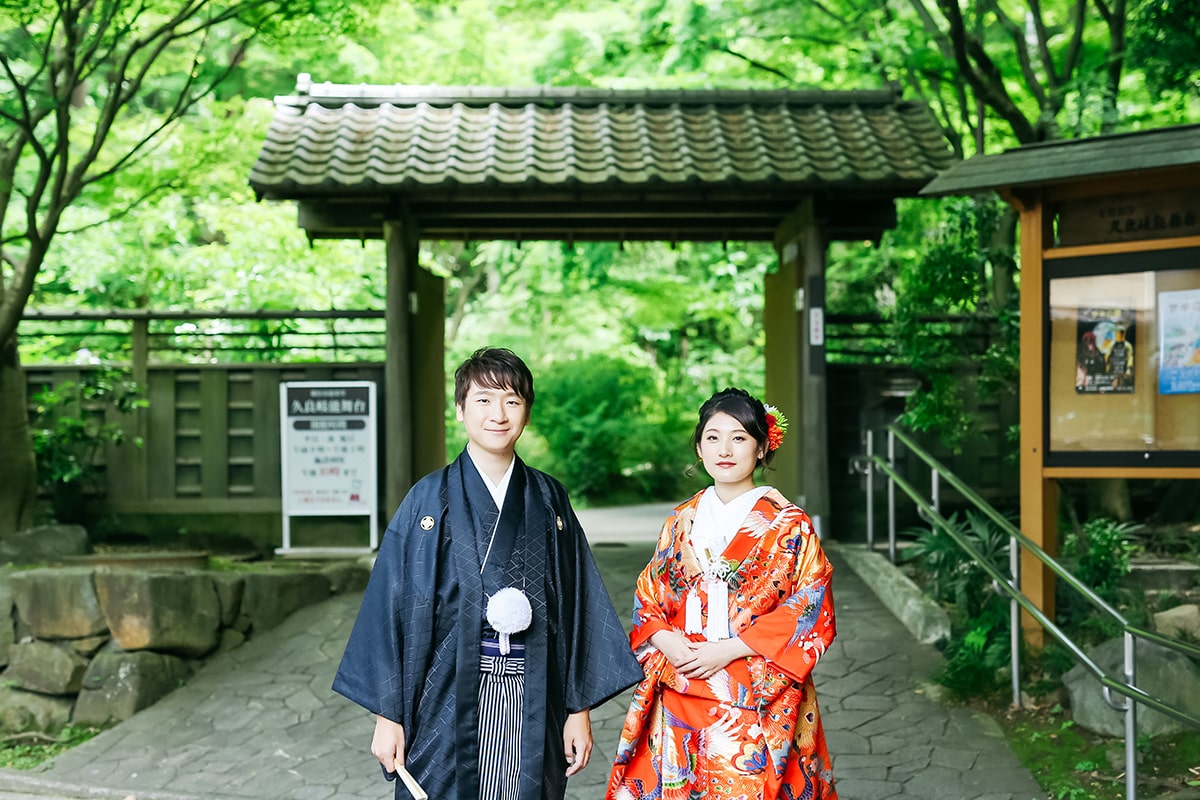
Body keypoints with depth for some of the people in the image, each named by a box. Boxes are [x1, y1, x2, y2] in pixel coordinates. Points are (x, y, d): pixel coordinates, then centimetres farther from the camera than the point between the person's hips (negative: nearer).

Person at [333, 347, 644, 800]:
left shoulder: (549, 501, 5)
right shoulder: (430, 500, -1)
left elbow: (575, 607, 6)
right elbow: (392, 606, -2)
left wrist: (580, 709, 3)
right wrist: (387, 715, -4)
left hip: (533, 704, 2)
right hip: (447, 704, -2)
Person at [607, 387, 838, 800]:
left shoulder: (790, 526, -4)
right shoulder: (681, 521, 10)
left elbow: (812, 613, -8)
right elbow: (648, 596, 12)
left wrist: (728, 650, -15)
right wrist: (665, 639, -9)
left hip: (757, 707, -3)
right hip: (679, 700, 4)